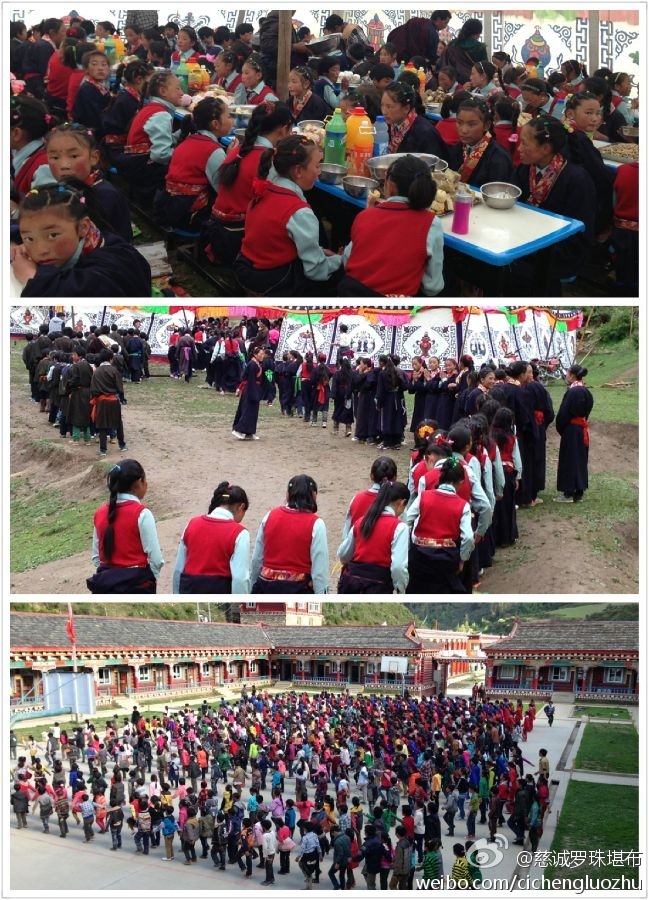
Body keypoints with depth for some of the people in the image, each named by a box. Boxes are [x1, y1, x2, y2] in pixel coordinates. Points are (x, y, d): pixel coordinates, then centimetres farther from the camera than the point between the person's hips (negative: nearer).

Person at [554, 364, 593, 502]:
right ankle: (579, 492, 17)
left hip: (571, 430, -8)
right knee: (580, 459, 12)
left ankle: (569, 493, 2)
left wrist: (560, 428, -1)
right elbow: (586, 411, 13)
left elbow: (564, 413, -15)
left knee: (569, 460, -1)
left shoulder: (572, 392, -18)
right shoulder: (586, 392, 8)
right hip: (582, 429, 8)